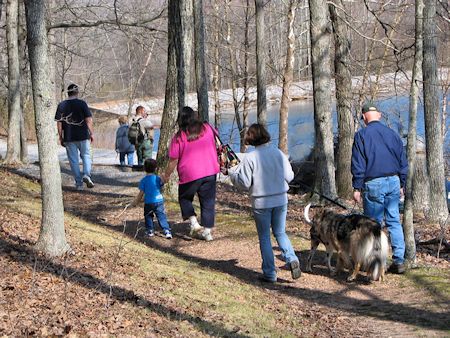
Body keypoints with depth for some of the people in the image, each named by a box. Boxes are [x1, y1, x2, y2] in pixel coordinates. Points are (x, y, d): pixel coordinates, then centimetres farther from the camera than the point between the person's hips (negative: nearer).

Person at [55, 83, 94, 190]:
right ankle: (86, 174, -10)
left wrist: (61, 138, 8)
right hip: (83, 136, -1)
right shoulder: (82, 103, -5)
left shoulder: (61, 105, 2)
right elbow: (88, 120, -7)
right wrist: (91, 134, 2)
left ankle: (79, 183, 8)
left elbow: (59, 123, 2)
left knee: (73, 160, 7)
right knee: (86, 156, 13)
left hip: (69, 138, 2)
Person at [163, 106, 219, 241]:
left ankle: (194, 223, 2)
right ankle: (207, 231, 10)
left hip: (189, 174, -3)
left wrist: (167, 175, 7)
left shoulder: (179, 137, -10)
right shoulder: (207, 128, 1)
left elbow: (173, 160, -7)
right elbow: (216, 145, 20)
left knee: (184, 198, 19)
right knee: (208, 201, 11)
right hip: (210, 171, 3)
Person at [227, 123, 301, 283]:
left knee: (264, 238, 9)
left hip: (261, 203, -3)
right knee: (280, 233, 18)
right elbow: (289, 176, 2)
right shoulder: (279, 153, -2)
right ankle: (292, 259, -4)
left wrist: (232, 172, 4)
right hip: (281, 200, 3)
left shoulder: (250, 158, -14)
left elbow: (244, 183, -12)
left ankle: (270, 273, 9)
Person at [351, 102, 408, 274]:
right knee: (394, 221, 7)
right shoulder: (392, 134, 10)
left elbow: (358, 164, -7)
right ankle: (399, 260, 3)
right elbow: (403, 162, 14)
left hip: (373, 184, -4)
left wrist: (357, 188, -3)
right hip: (393, 182, 4)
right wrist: (401, 185, 21)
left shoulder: (362, 135, -4)